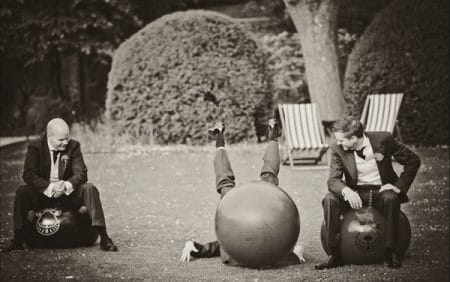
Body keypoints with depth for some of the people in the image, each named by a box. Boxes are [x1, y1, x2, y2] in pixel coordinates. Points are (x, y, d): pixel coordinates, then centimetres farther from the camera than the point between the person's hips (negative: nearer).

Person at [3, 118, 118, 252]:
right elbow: (29, 175, -17)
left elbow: (81, 173, -11)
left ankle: (104, 237, -31)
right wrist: (50, 187, -32)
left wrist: (66, 185, -32)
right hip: (43, 194, -1)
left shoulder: (73, 146, -4)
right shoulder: (35, 147, -8)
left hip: (68, 192, 1)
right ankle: (18, 240, -23)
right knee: (22, 192, -28)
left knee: (89, 189, -26)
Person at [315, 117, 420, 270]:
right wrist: (346, 191, -36)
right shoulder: (338, 149, -8)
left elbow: (413, 161, -5)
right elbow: (333, 180, -13)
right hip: (355, 193, 2)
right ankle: (334, 254, -21)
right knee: (330, 199, -25)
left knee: (390, 199, -37)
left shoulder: (383, 139, -14)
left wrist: (400, 186, -14)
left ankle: (390, 252, -26)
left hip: (381, 190, -2)